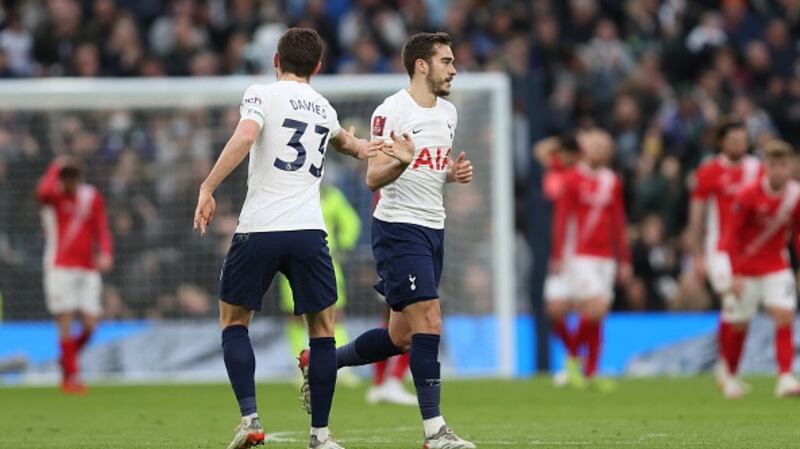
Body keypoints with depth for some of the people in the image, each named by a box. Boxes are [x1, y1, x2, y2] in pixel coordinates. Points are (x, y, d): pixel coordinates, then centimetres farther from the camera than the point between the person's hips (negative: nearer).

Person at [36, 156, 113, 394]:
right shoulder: (53, 196, -1)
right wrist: (56, 167, -13)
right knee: (66, 322, -11)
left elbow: (102, 229, 6)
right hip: (60, 267, -4)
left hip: (88, 269, 4)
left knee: (90, 325, -3)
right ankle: (71, 376, -4)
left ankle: (67, 360, 24)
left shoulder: (93, 197, 10)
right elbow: (43, 191, -26)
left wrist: (105, 254, -11)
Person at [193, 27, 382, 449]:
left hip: (258, 228, -3)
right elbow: (338, 136, 42)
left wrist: (207, 188, -17)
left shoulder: (262, 94, 1)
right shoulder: (325, 110, 18)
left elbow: (244, 137, -18)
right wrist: (357, 146, 62)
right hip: (308, 231, 3)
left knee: (233, 320, 13)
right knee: (322, 329, 13)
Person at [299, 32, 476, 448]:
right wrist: (400, 162, -33)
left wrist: (455, 172, 4)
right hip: (399, 229, -8)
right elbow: (373, 178, -13)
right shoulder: (392, 112, -12)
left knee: (400, 337, 10)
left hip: (432, 230, 8)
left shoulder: (448, 112, 13)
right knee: (429, 322, -15)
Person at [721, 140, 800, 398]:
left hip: (776, 266, 2)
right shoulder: (748, 196, -18)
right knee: (738, 325, 5)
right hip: (744, 267, -2)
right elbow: (733, 236, -13)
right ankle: (730, 376, 27)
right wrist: (735, 274, -17)